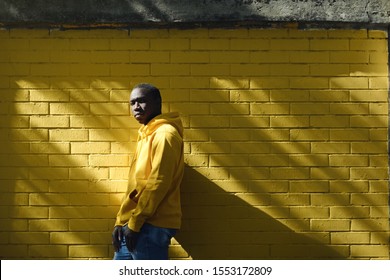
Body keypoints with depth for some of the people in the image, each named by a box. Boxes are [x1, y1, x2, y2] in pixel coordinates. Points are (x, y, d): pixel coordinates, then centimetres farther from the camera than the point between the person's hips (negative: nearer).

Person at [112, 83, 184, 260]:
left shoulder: (165, 134, -11)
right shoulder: (147, 135, 20)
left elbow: (158, 182, -19)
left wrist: (135, 222, -17)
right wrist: (121, 221, 13)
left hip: (152, 226, -10)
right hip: (133, 225, 10)